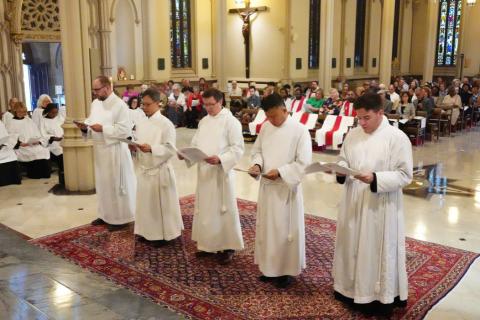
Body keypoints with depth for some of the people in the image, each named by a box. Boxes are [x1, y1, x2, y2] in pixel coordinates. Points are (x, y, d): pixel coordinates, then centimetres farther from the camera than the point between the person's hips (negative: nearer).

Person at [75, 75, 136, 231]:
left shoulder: (120, 105, -15)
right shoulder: (95, 103, 10)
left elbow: (125, 130, -21)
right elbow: (92, 122, 17)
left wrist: (103, 128, -22)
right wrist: (85, 127, -5)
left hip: (114, 151, -8)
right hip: (99, 150, 8)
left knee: (116, 184, 0)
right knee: (102, 183, 16)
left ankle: (120, 218, 12)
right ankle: (106, 214, 29)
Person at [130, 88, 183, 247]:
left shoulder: (166, 124, -12)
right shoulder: (140, 123, 9)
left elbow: (170, 149, -17)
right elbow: (139, 144, 14)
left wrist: (151, 148, -29)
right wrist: (134, 147, -8)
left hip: (159, 170, -6)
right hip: (143, 169, 6)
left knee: (160, 203, 3)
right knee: (145, 202, 13)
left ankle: (163, 235, 16)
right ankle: (148, 232, 28)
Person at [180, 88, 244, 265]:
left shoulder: (231, 122, -9)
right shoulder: (203, 121, 12)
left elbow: (237, 149, -14)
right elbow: (196, 144, 15)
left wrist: (220, 159, -27)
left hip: (221, 173, -6)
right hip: (204, 172, 7)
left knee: (222, 209, 1)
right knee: (205, 208, 13)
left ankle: (227, 247, 13)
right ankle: (208, 244, 27)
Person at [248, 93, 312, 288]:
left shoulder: (299, 130, -13)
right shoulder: (265, 127, 5)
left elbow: (304, 163, -16)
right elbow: (257, 150, 13)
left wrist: (280, 172, -22)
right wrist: (257, 164, -8)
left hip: (286, 188, -6)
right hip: (267, 186, 6)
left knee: (285, 230, 4)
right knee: (266, 227, 14)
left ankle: (288, 270, 20)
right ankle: (270, 267, 30)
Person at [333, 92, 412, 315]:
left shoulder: (397, 138, -13)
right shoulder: (353, 135, 4)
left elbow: (405, 175, -15)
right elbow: (343, 161, 12)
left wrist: (375, 178, -27)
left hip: (381, 207, -5)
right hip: (353, 204, 5)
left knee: (378, 252, 7)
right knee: (352, 247, 16)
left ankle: (382, 296, 24)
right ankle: (351, 288, 35)